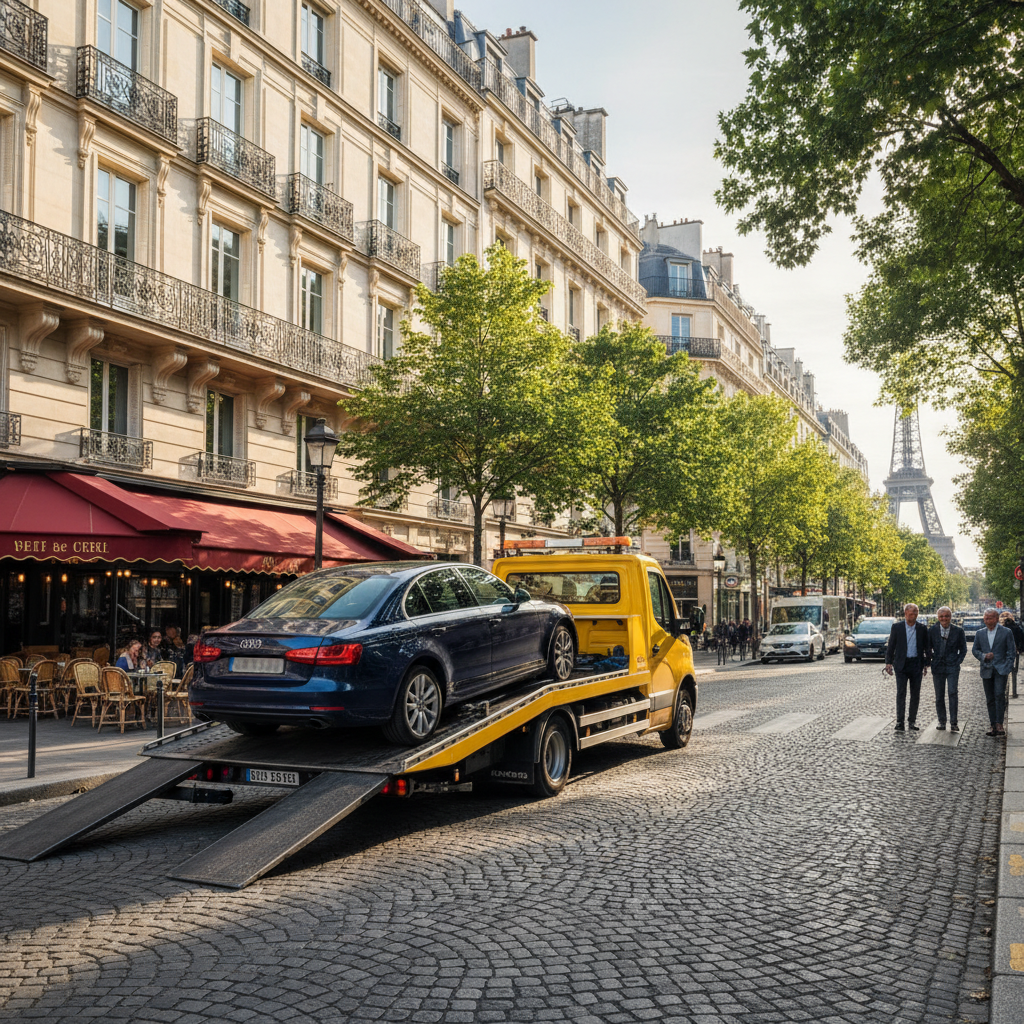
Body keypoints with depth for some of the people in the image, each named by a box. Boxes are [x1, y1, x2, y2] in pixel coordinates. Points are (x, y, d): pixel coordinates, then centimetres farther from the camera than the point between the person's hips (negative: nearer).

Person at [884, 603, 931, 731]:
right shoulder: (897, 627, 0)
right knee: (901, 693, -7)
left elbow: (927, 646, 11)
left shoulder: (922, 628, 4)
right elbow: (890, 646, 3)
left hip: (916, 664, 2)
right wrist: (888, 662, -1)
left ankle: (912, 721, 16)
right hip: (901, 664, -2)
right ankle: (900, 722, -7)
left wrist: (927, 663, 6)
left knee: (915, 694, 6)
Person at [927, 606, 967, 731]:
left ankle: (953, 723, -6)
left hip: (952, 667, -2)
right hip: (937, 667, 2)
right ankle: (942, 721, 16)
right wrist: (932, 659, 3)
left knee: (953, 693, -11)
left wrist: (958, 662, -1)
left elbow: (963, 649, 9)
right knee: (939, 696, 6)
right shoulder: (932, 630, 3)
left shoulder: (958, 631, 1)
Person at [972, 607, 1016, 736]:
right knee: (990, 699, 5)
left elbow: (1011, 651, 1)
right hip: (986, 670, 4)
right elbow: (974, 650, 15)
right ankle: (993, 726, 9)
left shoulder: (1006, 632, 1)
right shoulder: (980, 634, 12)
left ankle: (999, 724, -15)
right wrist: (983, 656, -5)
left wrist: (1008, 667, -7)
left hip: (1001, 669, -4)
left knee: (999, 695, -17)